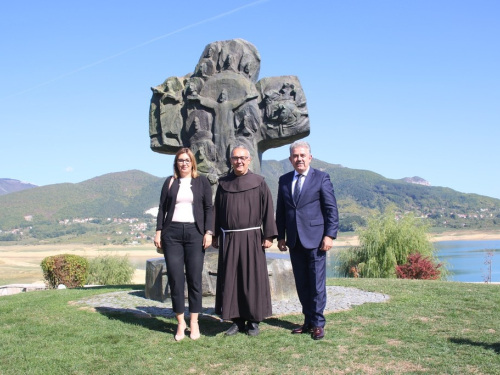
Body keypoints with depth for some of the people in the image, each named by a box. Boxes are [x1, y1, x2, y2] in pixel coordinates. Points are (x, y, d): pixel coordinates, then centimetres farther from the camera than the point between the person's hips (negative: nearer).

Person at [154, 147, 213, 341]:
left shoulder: (202, 182, 7)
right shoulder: (170, 182, 11)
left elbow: (208, 208, 4)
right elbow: (162, 208, 10)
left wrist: (208, 232, -5)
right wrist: (158, 231, 2)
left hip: (194, 232, -1)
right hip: (172, 233, 1)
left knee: (194, 278, -1)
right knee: (175, 278, -1)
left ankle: (194, 322, 9)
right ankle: (180, 322, 9)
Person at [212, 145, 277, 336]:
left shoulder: (259, 183, 1)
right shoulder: (223, 184, 9)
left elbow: (268, 209, -2)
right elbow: (217, 211, 12)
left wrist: (268, 235, -8)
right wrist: (215, 235, 8)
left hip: (252, 238, -3)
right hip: (229, 239, 3)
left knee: (253, 279, 2)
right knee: (230, 279, 5)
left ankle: (254, 321, 13)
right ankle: (237, 320, 15)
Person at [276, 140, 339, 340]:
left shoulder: (321, 178, -1)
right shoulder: (284, 180, 12)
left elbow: (331, 209, -4)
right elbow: (280, 211, 14)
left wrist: (329, 235, -11)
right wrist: (280, 236, 10)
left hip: (314, 239, -4)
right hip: (294, 241, 4)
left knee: (317, 283, 0)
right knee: (301, 284, 9)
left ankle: (318, 324, 9)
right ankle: (308, 321, 19)